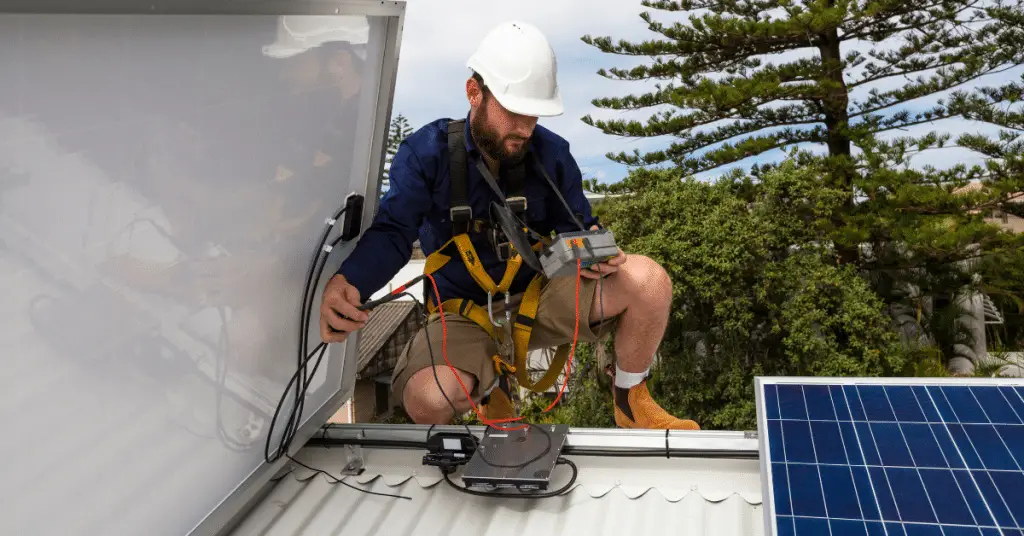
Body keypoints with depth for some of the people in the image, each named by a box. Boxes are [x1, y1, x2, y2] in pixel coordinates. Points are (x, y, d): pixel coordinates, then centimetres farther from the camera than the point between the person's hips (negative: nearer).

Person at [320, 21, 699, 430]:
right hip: (465, 313, -2)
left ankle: (631, 402, 6)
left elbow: (574, 228, 5)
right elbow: (391, 233, -19)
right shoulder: (427, 152, -14)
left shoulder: (551, 153, -6)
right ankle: (492, 387, 8)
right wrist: (346, 282, -41)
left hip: (541, 296, 2)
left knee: (648, 280, -21)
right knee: (426, 399, -34)